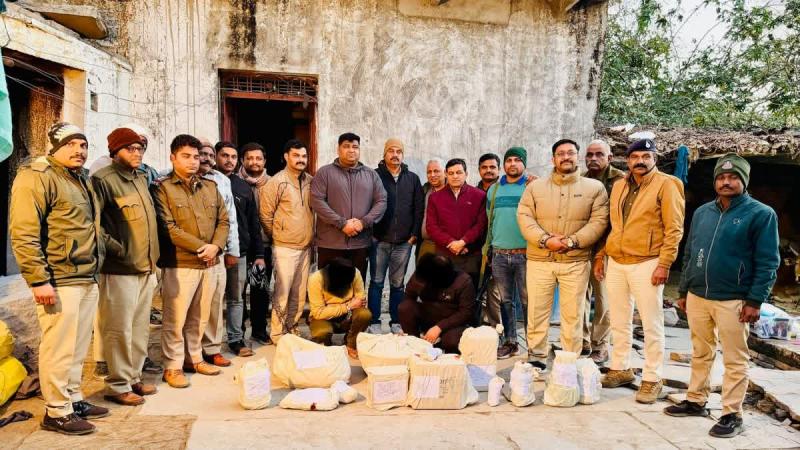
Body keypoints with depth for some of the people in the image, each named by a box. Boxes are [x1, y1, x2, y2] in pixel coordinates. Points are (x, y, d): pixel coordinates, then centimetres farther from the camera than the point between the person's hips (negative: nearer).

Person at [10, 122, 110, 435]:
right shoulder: (35, 177, -9)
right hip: (59, 282, -9)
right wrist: (38, 280, -20)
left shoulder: (81, 180, 18)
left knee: (78, 347, 16)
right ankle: (57, 412, 11)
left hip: (87, 279, 9)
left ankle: (74, 400, 29)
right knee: (59, 348, -1)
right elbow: (23, 234, -17)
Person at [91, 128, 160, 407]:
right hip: (120, 269, -8)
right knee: (119, 330, 1)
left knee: (140, 328, 15)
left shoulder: (142, 179, 15)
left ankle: (134, 378, 28)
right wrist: (116, 248, -17)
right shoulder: (103, 180, -11)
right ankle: (118, 386, 13)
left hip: (147, 267, 8)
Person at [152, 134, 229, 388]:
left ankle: (194, 357, 29)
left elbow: (223, 221, 11)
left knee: (199, 317, 15)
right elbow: (167, 227, -12)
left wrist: (215, 246, -7)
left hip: (210, 264, 5)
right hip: (179, 264, -5)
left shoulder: (210, 187, 14)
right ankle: (173, 366, 14)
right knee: (175, 318, 1)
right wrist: (199, 247, -15)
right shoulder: (162, 188, -4)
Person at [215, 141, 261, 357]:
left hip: (239, 252, 3)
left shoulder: (244, 187, 11)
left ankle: (236, 339, 19)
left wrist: (258, 254, 9)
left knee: (236, 298, 10)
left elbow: (254, 223, 12)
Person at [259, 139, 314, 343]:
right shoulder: (276, 182, -9)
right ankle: (277, 334, 13)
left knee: (300, 294, 13)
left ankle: (293, 330, 28)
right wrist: (277, 237, 3)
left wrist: (311, 237, 13)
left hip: (306, 247, 5)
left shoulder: (311, 181, 7)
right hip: (285, 248, -5)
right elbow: (265, 215, -6)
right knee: (282, 293, 0)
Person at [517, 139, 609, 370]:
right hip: (539, 260, 1)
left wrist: (572, 241, -15)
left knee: (573, 314, 4)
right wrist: (545, 240, -14)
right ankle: (536, 357, 17)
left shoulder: (594, 188, 6)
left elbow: (598, 221, -2)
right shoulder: (535, 187, 9)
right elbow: (524, 218, 0)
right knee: (537, 311, 5)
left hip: (576, 261, -1)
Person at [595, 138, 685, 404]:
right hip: (616, 263, 6)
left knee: (652, 324, 2)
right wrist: (600, 256, 12)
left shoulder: (666, 185, -5)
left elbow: (674, 229, -9)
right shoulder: (618, 186, 13)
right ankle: (621, 369, 27)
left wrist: (664, 264, -15)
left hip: (646, 264, -6)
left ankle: (652, 379, 12)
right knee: (619, 322, 13)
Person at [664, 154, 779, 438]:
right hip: (697, 297, 6)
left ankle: (732, 415, 12)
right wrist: (683, 291, 14)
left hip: (733, 301, -5)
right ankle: (695, 401, 28)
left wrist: (755, 301, -14)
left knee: (734, 360, 3)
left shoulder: (761, 214, -5)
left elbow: (768, 263, -9)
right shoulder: (702, 212, 11)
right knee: (701, 354, 16)